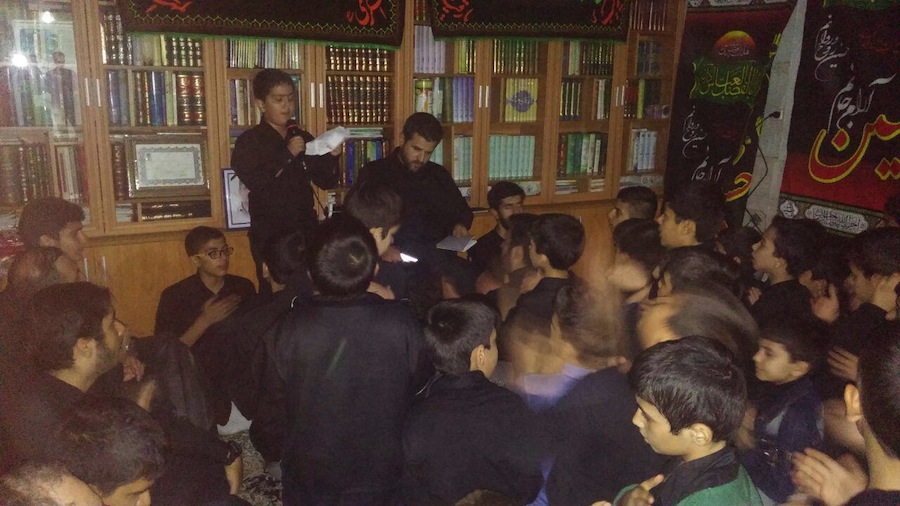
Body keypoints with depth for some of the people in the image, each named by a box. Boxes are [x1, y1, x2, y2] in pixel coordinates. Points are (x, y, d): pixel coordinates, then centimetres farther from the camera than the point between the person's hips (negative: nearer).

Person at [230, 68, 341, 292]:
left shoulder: (303, 138, 11)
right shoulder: (248, 142, -2)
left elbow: (325, 181, 9)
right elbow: (253, 181, -19)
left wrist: (331, 157, -9)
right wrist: (287, 155, -21)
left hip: (305, 229, 4)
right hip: (269, 234, -4)